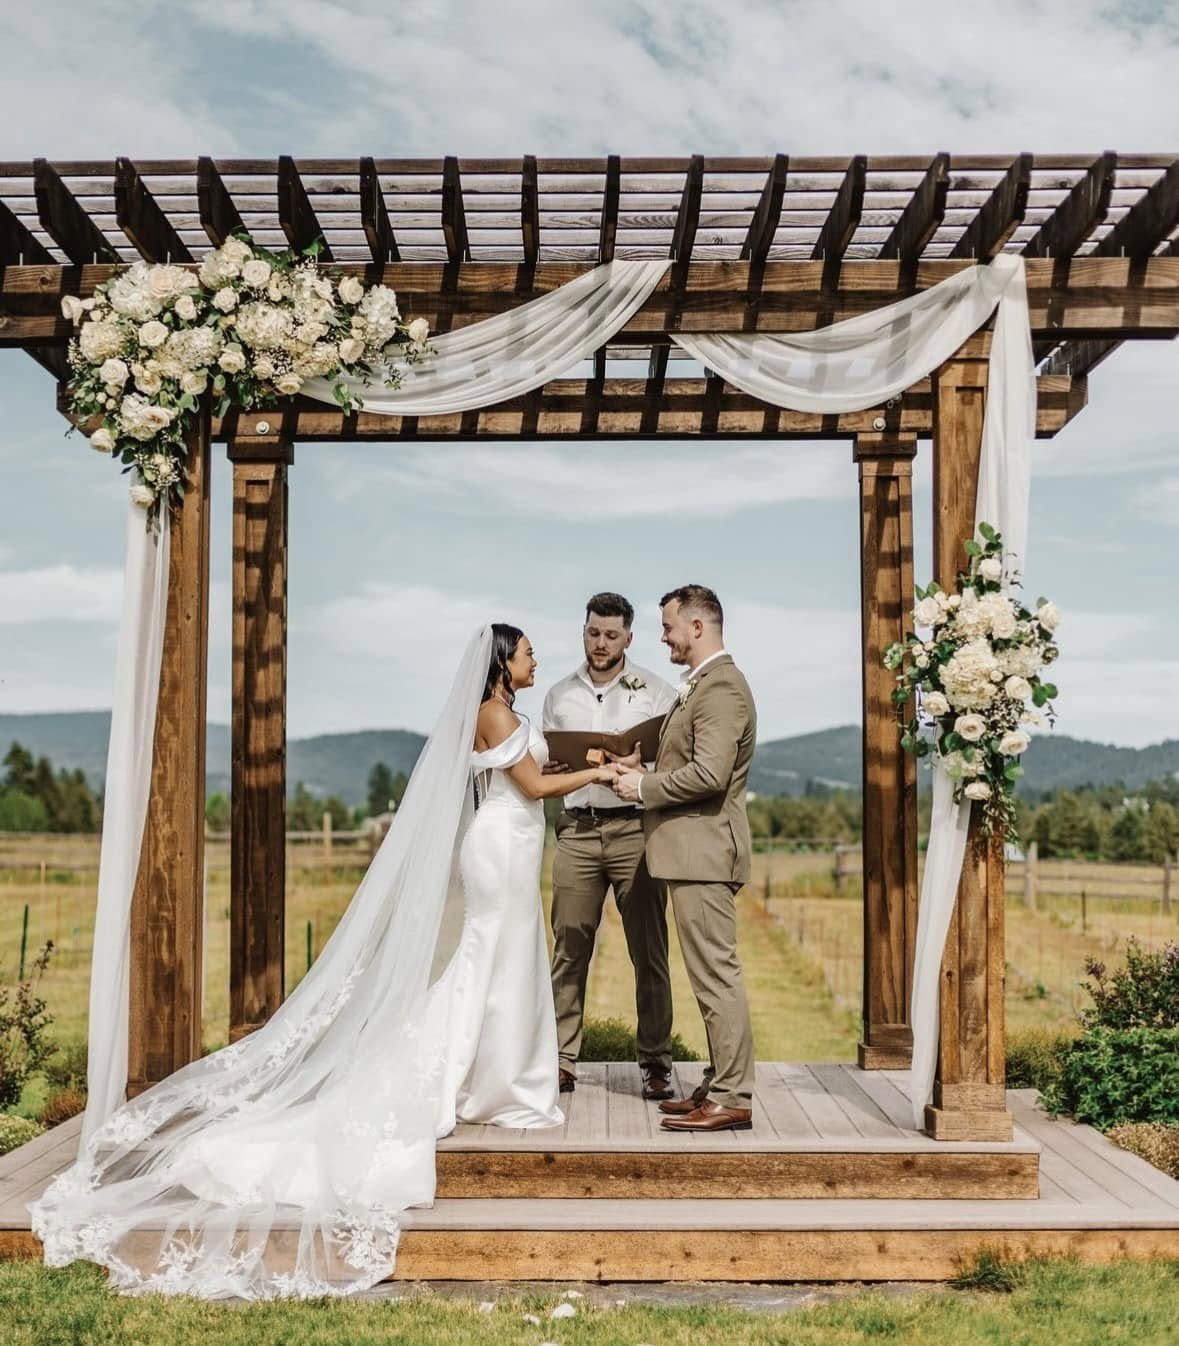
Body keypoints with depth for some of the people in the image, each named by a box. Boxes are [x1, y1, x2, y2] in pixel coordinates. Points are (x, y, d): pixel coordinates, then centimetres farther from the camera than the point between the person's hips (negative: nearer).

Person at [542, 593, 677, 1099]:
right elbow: (543, 766, 20)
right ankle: (562, 1060, 9)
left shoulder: (656, 691, 5)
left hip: (635, 828, -2)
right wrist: (552, 765, -4)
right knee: (569, 950, 2)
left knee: (649, 951, 0)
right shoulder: (559, 695, 14)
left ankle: (655, 1063, 8)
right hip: (577, 830, 2)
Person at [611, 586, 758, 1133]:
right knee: (712, 974, 14)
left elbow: (709, 774, -25)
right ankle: (719, 1086, 22)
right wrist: (646, 774, 9)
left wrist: (644, 787, -14)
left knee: (716, 974, -6)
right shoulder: (702, 684, 18)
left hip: (704, 850, -11)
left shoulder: (721, 686, -15)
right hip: (693, 850, 11)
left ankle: (732, 1098, -1)